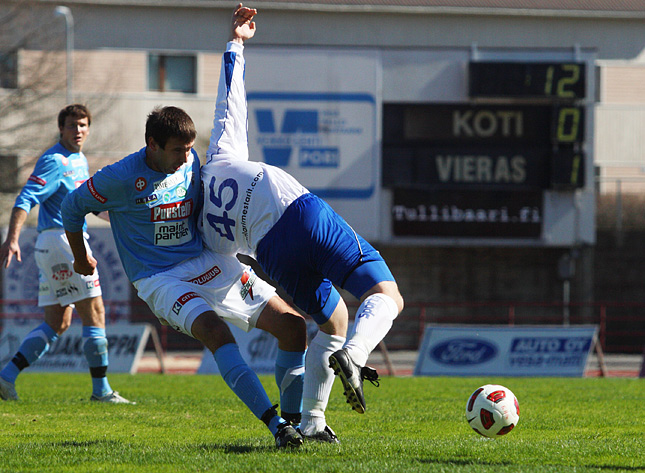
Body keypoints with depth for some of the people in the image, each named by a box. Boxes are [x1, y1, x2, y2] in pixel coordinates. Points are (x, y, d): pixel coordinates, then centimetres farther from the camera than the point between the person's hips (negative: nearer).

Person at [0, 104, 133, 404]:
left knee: (57, 323, 9)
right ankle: (101, 390, -4)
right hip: (62, 241, -10)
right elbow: (26, 199, -21)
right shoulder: (55, 161, -12)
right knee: (94, 314, -6)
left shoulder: (80, 160, 18)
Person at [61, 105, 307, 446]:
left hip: (209, 264, 7)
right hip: (160, 279, -7)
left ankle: (294, 420, 6)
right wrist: (81, 258, 19)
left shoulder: (191, 163, 5)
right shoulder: (121, 178, -12)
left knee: (293, 325, -5)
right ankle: (275, 426, -43)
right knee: (214, 329, -36)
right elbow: (73, 206, 6)